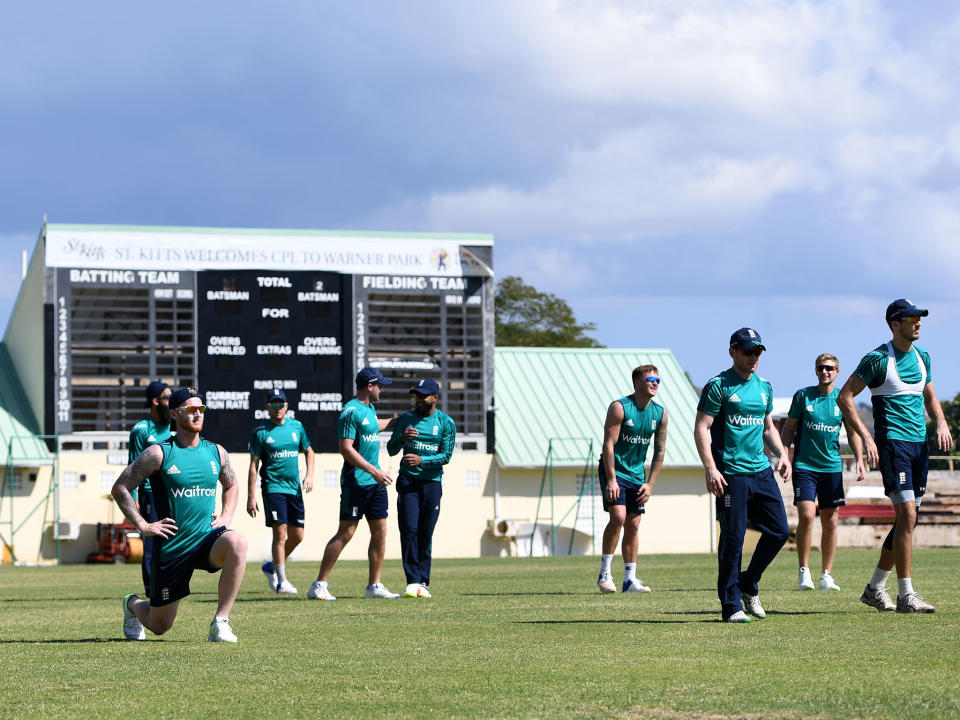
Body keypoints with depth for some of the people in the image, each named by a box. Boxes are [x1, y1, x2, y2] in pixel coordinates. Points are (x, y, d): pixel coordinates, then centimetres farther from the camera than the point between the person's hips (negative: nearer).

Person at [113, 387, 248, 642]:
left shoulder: (216, 452, 7)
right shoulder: (158, 454, -6)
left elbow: (231, 485, 26)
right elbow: (120, 488, -3)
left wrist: (226, 518, 10)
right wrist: (142, 525, -9)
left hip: (208, 536, 2)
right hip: (172, 547, -2)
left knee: (237, 543, -35)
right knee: (159, 626, 6)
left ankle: (220, 623, -25)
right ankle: (133, 605, 46)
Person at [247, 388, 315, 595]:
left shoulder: (296, 427, 10)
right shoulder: (261, 432, -3)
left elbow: (308, 451, 23)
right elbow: (253, 465, -3)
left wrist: (309, 475, 5)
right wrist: (251, 497, -8)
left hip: (294, 488, 5)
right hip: (273, 487, -5)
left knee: (297, 536, 6)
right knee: (280, 533, -13)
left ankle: (273, 567, 28)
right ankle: (282, 581, -9)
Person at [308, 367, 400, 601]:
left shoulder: (369, 409, 16)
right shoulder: (351, 411, -13)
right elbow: (346, 448, -20)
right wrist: (374, 471, -23)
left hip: (375, 482, 9)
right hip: (356, 482, -9)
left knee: (380, 531, 6)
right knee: (345, 533, -9)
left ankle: (374, 586, 11)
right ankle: (319, 585, -6)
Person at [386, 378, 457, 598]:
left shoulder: (446, 423, 3)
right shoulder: (405, 419, 8)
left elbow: (446, 456, -4)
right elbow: (391, 450, 8)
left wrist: (421, 460, -19)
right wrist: (402, 437, -13)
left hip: (432, 482, 0)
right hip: (408, 480, 0)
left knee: (425, 534, 1)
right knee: (409, 530, -10)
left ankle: (423, 583, 6)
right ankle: (412, 581, -11)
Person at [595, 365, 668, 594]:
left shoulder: (660, 413, 1)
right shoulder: (619, 408, -15)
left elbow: (659, 451, 7)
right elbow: (609, 444, -16)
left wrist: (650, 483, 2)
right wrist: (611, 479, -21)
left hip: (636, 474, 5)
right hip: (614, 470, -5)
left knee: (633, 525, 4)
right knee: (618, 516, -19)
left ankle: (630, 579, 7)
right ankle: (604, 573, -10)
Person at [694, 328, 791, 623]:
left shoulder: (764, 388, 16)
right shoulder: (718, 386, -5)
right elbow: (701, 428, -9)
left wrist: (781, 454, 12)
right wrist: (710, 469, -18)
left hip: (762, 471, 7)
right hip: (731, 475, -7)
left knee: (779, 530, 2)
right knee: (733, 538, -6)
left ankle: (749, 584, 22)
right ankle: (731, 605, 2)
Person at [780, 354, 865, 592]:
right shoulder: (803, 396, -1)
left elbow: (852, 432, 11)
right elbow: (789, 428, 7)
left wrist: (859, 460, -1)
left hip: (832, 466, 2)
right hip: (804, 464, -2)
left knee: (830, 521, 3)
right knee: (806, 515, -16)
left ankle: (827, 575, 12)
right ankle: (804, 571, -4)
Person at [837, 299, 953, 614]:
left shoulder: (921, 357, 13)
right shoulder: (878, 359, -9)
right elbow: (845, 397, -9)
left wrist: (941, 423, 6)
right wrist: (866, 437, -16)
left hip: (919, 443, 8)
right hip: (892, 442, -8)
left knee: (907, 519, 8)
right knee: (907, 514, -14)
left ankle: (875, 588, 19)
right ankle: (905, 595, -11)